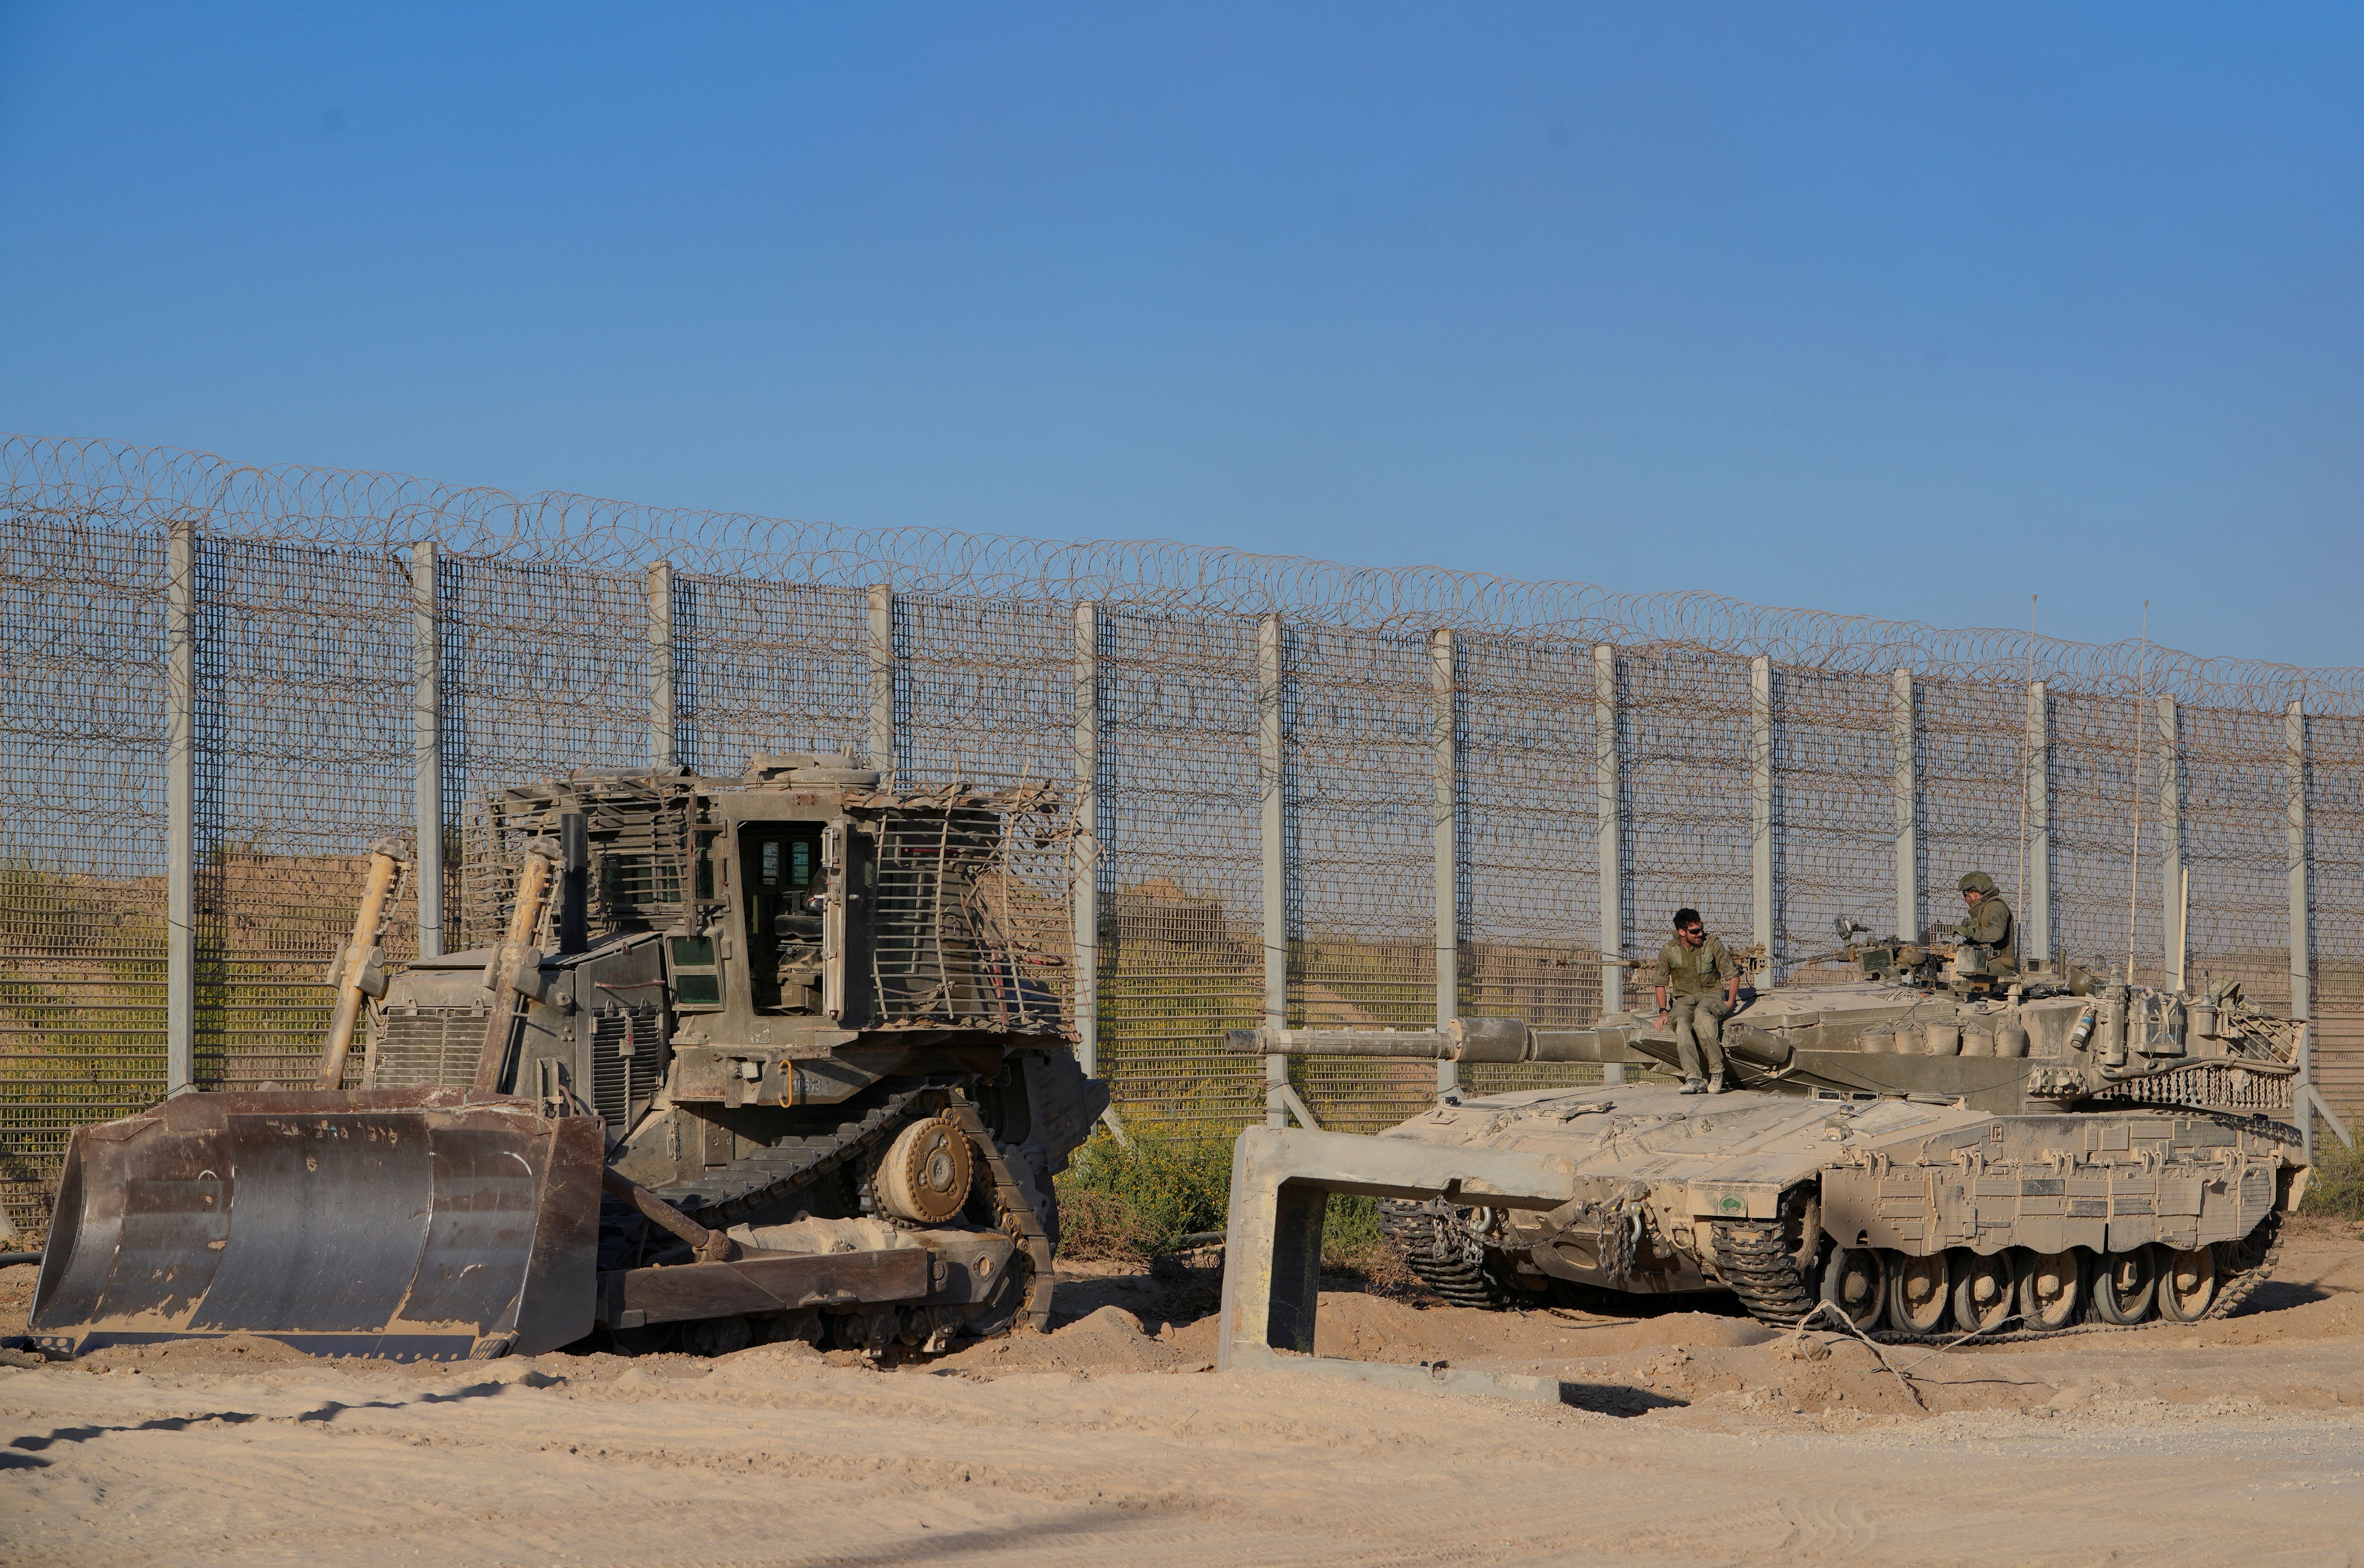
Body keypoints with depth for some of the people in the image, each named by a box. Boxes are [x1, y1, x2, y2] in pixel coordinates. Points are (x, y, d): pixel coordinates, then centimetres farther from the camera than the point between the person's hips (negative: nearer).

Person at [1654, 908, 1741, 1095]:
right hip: (1684, 1000, 2)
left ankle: (1717, 1072, -35)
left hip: (1711, 996, -2)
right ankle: (1693, 1079, -46)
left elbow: (1732, 974, 5)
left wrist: (1730, 1002, -7)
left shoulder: (1712, 944, -2)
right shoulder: (1668, 951, 2)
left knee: (1702, 1015, -39)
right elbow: (1661, 984, 13)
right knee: (1682, 1023, -35)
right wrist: (1663, 1012, 1)